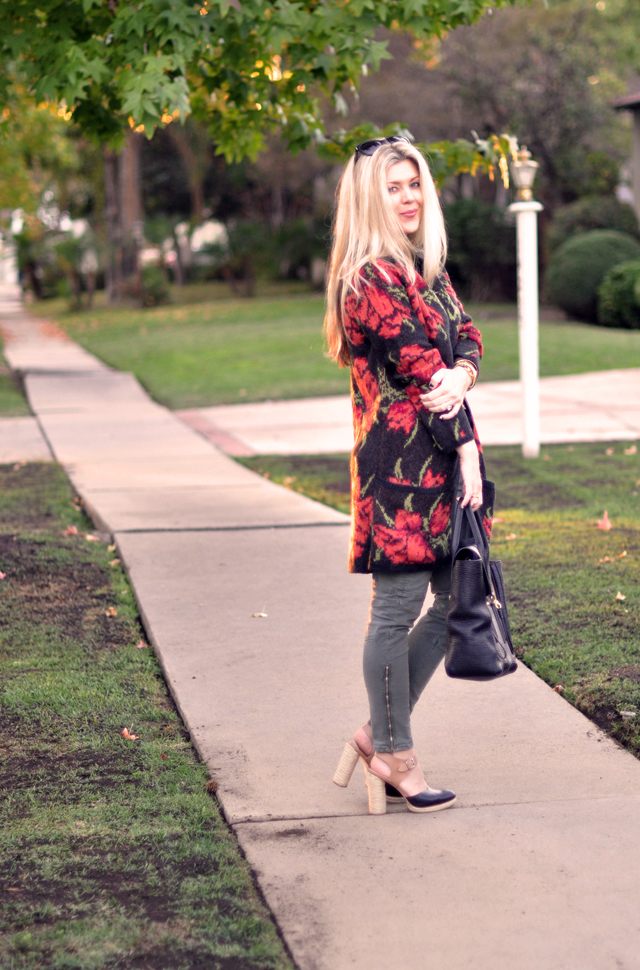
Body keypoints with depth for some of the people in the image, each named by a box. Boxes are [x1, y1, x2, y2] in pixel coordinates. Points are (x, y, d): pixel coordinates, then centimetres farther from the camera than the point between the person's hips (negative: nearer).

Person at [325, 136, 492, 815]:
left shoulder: (425, 267, 17)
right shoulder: (370, 280, -12)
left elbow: (467, 335, 8)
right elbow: (418, 369, -15)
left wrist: (462, 372, -15)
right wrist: (466, 450, -13)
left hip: (444, 455, 9)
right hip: (402, 459, -9)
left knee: (458, 599, 11)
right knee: (397, 609, 0)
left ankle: (378, 736, 23)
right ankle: (395, 758, 12)